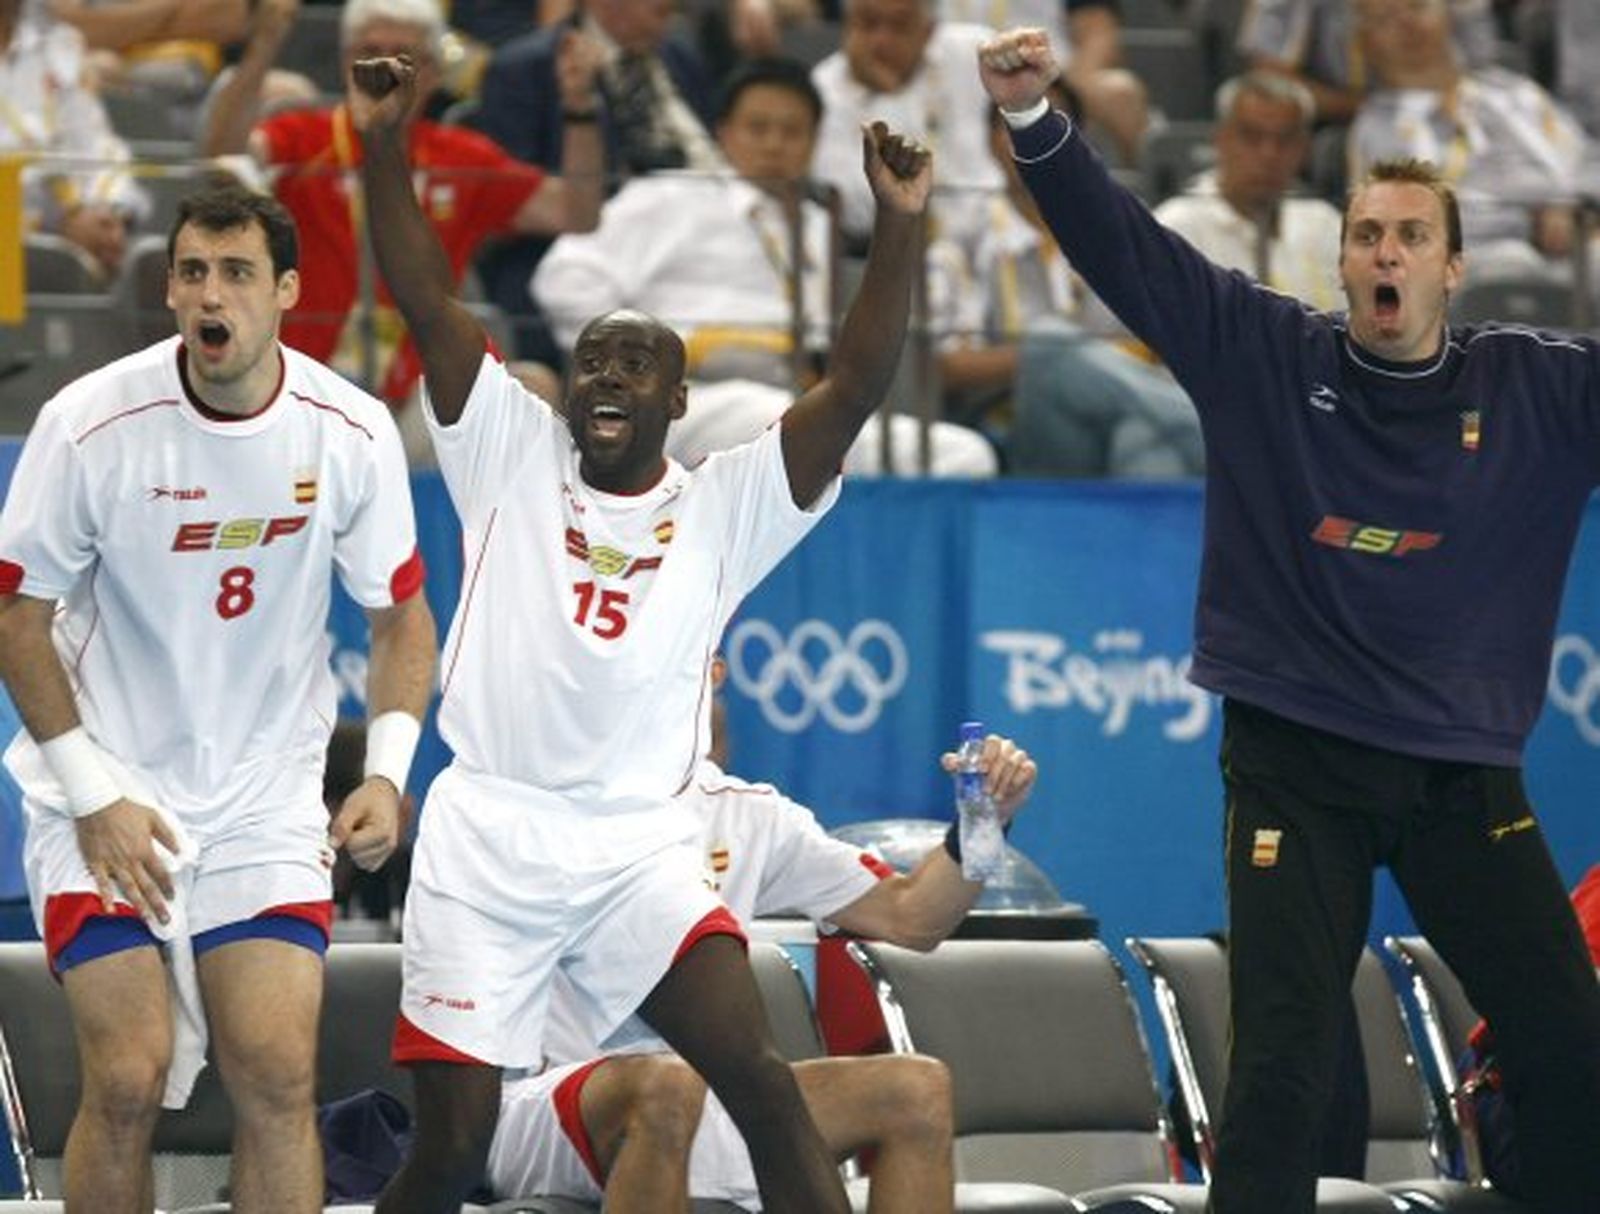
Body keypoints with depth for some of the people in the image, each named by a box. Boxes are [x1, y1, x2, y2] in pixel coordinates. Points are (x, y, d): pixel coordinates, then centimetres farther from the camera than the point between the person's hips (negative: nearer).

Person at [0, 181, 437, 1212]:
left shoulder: (351, 432, -7)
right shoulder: (90, 423, -14)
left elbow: (402, 615, 6)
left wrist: (388, 772, -8)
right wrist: (95, 796, -10)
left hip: (269, 805, 2)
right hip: (108, 793, -2)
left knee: (279, 1077, -10)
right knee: (129, 1078, -12)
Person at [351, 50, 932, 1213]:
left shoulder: (724, 507, 7)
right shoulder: (512, 456, 8)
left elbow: (857, 384, -2)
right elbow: (427, 300, 2)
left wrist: (900, 223, -14)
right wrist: (383, 145, -8)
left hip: (639, 847, 0)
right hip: (486, 842, 0)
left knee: (763, 1082, -15)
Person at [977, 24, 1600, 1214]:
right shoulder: (1262, 354, -1)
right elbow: (1122, 242, -5)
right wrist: (1035, 119, -19)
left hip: (1464, 773, 2)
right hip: (1296, 768, -2)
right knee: (1281, 1063, -4)